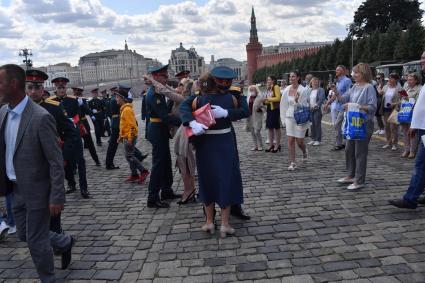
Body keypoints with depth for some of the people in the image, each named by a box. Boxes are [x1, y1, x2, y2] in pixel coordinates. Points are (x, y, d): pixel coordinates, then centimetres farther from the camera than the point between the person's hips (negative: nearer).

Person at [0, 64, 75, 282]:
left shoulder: (41, 118, -22)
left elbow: (56, 162, -20)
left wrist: (57, 197, -20)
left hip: (36, 190, -7)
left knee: (36, 240, 7)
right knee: (25, 234, 22)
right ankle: (65, 243, 45)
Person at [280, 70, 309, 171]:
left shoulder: (303, 90, -10)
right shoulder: (287, 90, 3)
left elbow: (304, 106, -9)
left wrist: (297, 100, -27)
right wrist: (284, 118, 9)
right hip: (289, 117, 4)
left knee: (299, 141, 3)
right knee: (290, 141, -2)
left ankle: (304, 152, 38)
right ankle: (292, 163, 4)